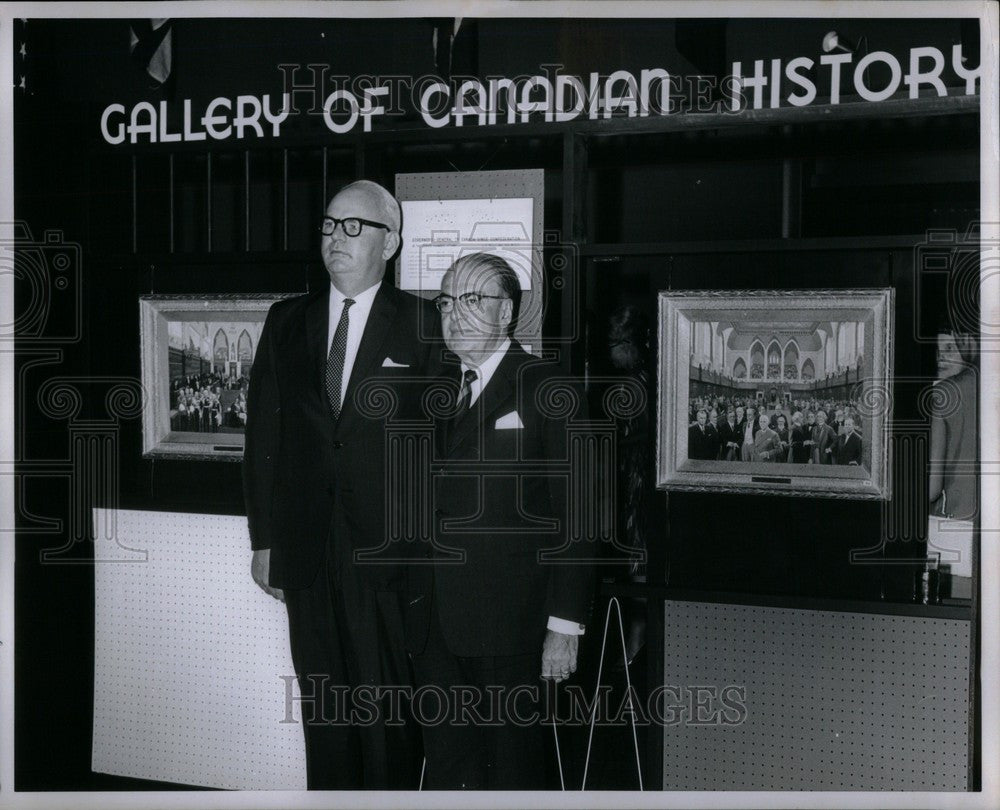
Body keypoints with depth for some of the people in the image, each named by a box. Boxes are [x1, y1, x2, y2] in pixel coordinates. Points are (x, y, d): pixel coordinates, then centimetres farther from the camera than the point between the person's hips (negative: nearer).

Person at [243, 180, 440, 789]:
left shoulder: (421, 326, -2)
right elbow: (264, 435, 10)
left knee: (390, 711, 1)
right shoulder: (288, 322, 10)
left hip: (388, 551, -3)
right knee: (325, 709, 11)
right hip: (307, 550, 4)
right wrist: (264, 539, 7)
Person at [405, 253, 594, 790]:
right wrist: (416, 598, 7)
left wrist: (565, 626, -11)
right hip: (434, 623, 5)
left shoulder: (550, 395, -4)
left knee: (511, 766, 4)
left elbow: (571, 518, -7)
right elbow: (426, 507, 14)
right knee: (445, 764, 10)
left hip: (507, 623, -5)